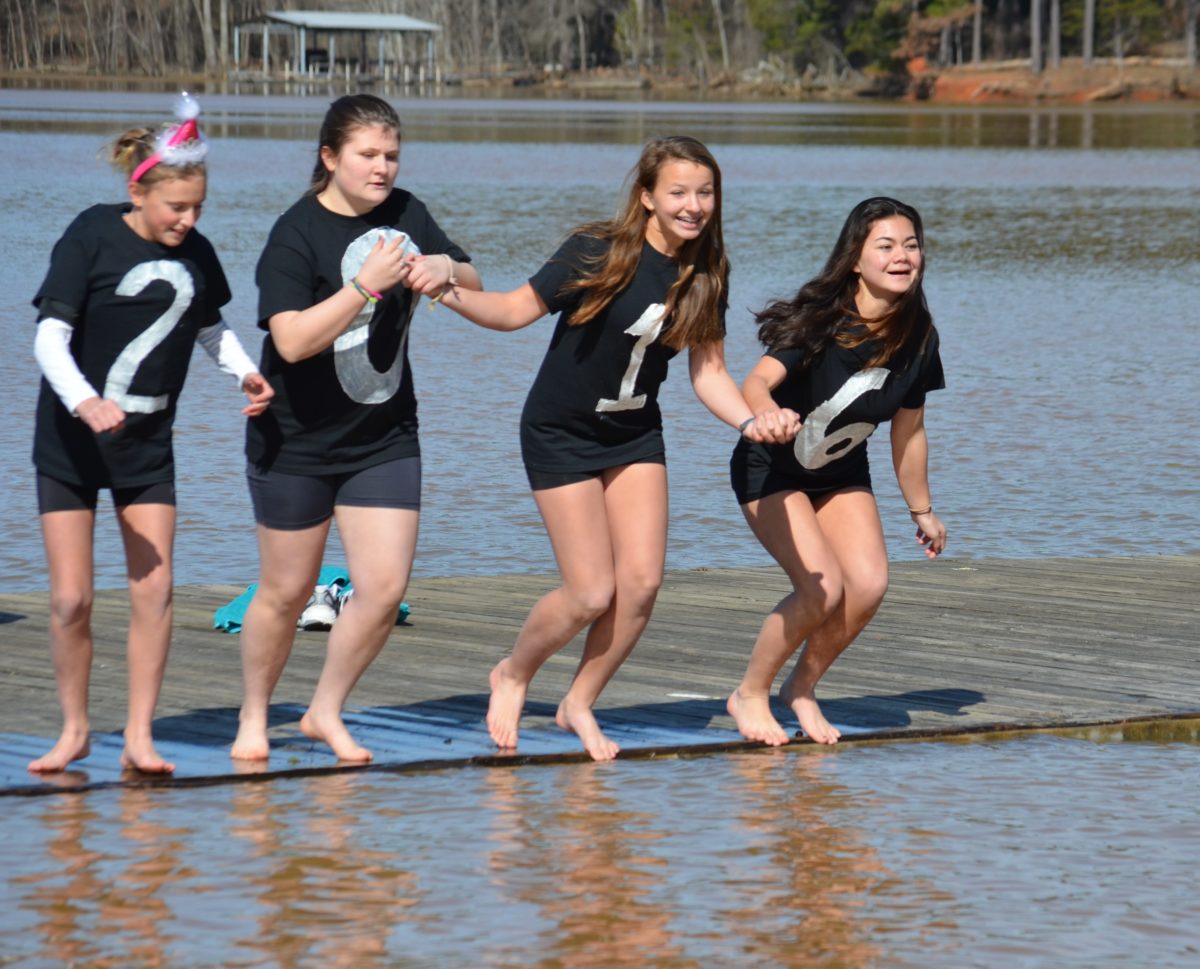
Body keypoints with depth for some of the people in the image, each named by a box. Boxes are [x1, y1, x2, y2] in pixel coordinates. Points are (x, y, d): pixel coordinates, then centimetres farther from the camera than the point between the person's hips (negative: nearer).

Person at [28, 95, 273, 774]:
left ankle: (140, 736, 4)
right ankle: (75, 731, 16)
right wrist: (83, 401, -36)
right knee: (71, 598, -2)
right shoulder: (91, 238, -14)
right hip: (72, 438, -3)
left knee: (154, 589, -5)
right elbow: (51, 337, -20)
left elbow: (212, 327, 19)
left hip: (148, 442, 3)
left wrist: (247, 372, 0)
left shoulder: (196, 255, 0)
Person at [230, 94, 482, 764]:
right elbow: (293, 340, -27)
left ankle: (327, 713, 15)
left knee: (385, 589, -5)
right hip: (298, 442, -5)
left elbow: (474, 287, 12)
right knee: (287, 592, 7)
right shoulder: (297, 234, -15)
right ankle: (254, 716, 28)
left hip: (385, 439, 5)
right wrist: (368, 284, -32)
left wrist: (446, 269, -11)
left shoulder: (406, 214, 3)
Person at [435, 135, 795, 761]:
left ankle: (579, 704, 17)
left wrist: (749, 421, -18)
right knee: (592, 593, -8)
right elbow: (516, 311, -14)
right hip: (561, 434, -5)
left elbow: (708, 371, -1)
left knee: (642, 582, -5)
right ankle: (512, 676, 21)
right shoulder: (600, 254, -20)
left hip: (636, 435, 5)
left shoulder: (706, 276, -5)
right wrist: (452, 295, -31)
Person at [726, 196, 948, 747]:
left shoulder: (918, 336, -11)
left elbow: (909, 431, 3)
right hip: (771, 470, -5)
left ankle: (802, 688, 11)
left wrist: (921, 511, 12)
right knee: (823, 589, -21)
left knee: (869, 585, -14)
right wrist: (767, 412, -64)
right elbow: (758, 381, -40)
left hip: (841, 474, 5)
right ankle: (750, 695, 2)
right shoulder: (822, 319, -27)